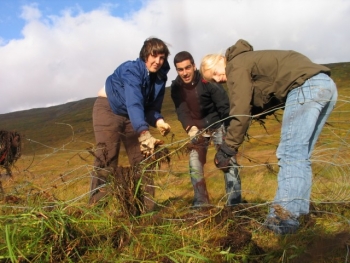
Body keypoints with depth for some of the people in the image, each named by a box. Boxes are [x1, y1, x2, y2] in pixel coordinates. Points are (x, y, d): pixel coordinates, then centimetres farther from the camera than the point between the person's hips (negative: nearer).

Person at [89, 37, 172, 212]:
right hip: (108, 109, -6)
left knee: (142, 159, 1)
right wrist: (144, 133, -57)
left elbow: (152, 107, -4)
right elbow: (134, 102, -44)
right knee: (106, 159, -14)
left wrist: (158, 121, -27)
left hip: (131, 116, 7)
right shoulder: (132, 70, -29)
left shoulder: (160, 77, -8)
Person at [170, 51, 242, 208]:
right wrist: (190, 128, -36)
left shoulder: (207, 81, -24)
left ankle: (234, 205, -2)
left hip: (217, 125, -4)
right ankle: (201, 204, 11)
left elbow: (224, 107, -23)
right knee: (194, 165, -1)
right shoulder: (176, 87, -10)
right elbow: (181, 112, -16)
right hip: (197, 129, 4)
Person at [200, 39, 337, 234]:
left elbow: (240, 112, -9)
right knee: (300, 156, 9)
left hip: (306, 87, -10)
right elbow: (259, 105, 23)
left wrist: (227, 150, -4)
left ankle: (284, 218, -12)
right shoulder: (251, 62, 28)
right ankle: (294, 213, 9)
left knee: (290, 154, -11)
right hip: (325, 85, 10)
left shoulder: (236, 66, -1)